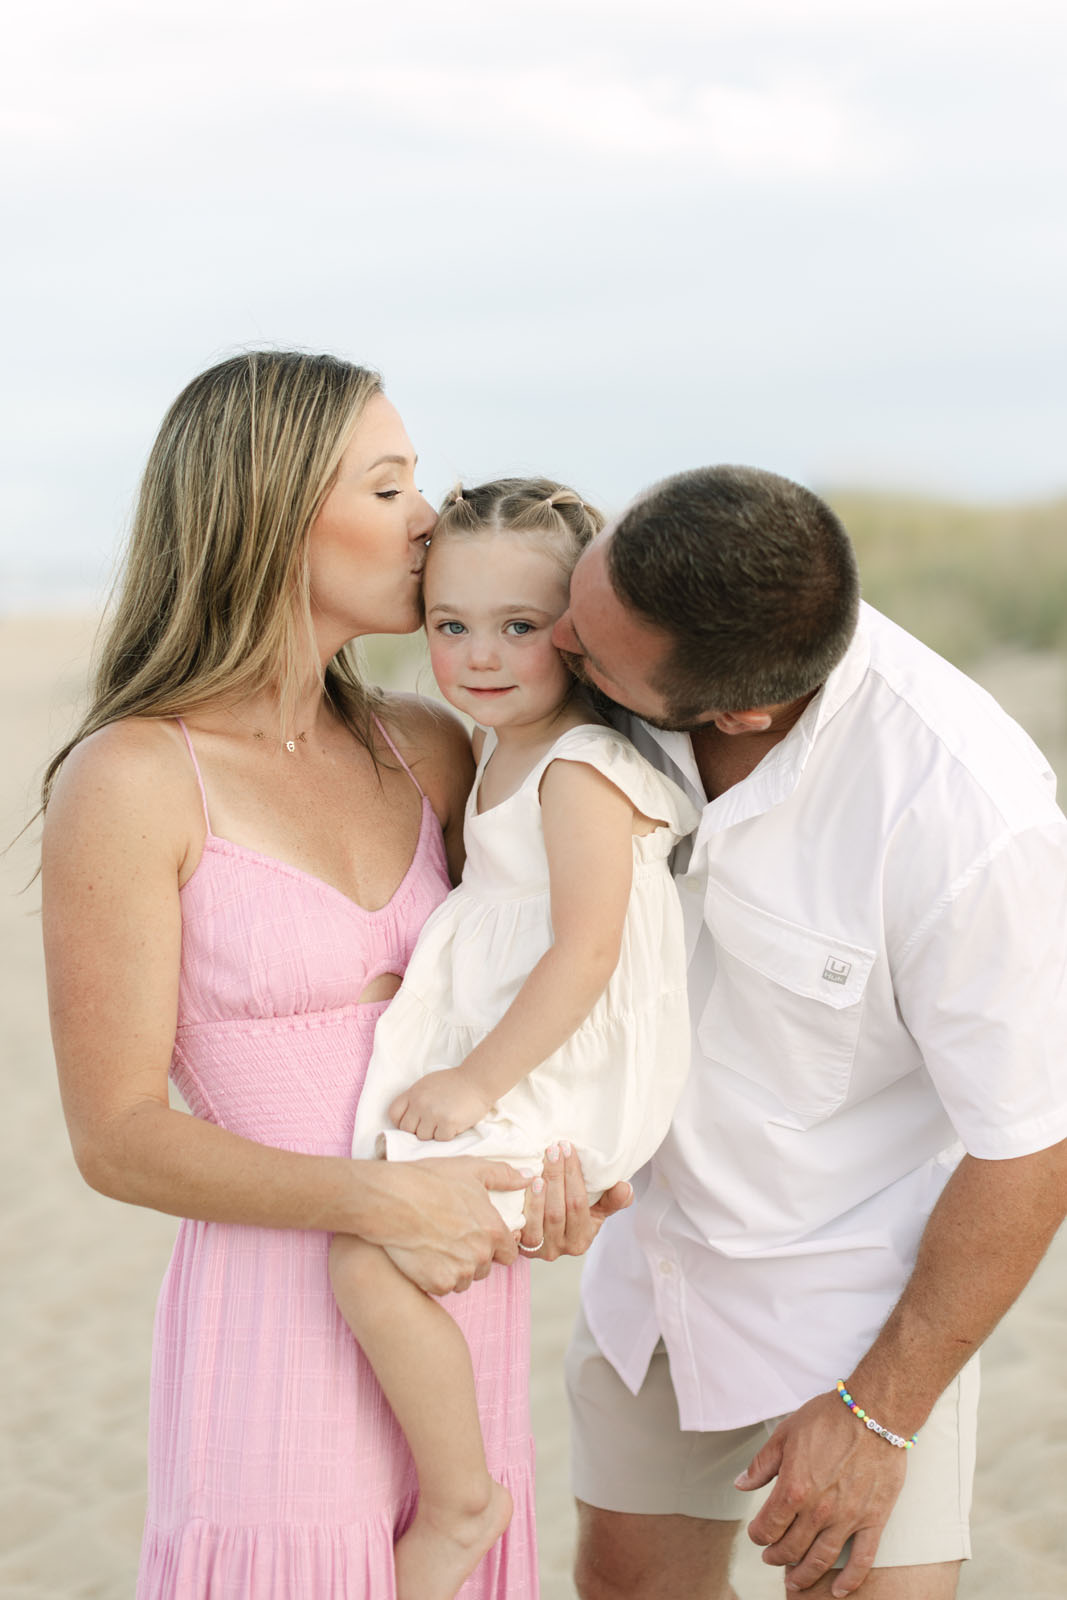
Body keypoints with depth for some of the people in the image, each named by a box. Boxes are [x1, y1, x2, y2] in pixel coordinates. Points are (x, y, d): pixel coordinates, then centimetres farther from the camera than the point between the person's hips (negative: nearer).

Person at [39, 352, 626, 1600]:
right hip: (279, 1323, -5)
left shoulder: (427, 750, 4)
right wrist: (374, 1199, -23)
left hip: (464, 1312, 6)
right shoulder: (128, 783, -13)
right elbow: (119, 1140, -12)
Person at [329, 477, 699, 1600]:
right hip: (497, 1055, 10)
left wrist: (480, 1080, -22)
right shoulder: (499, 750, 10)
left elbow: (584, 951, -24)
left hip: (555, 1076, -10)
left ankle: (459, 1501, -5)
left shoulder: (581, 773, -19)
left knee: (372, 1258, -20)